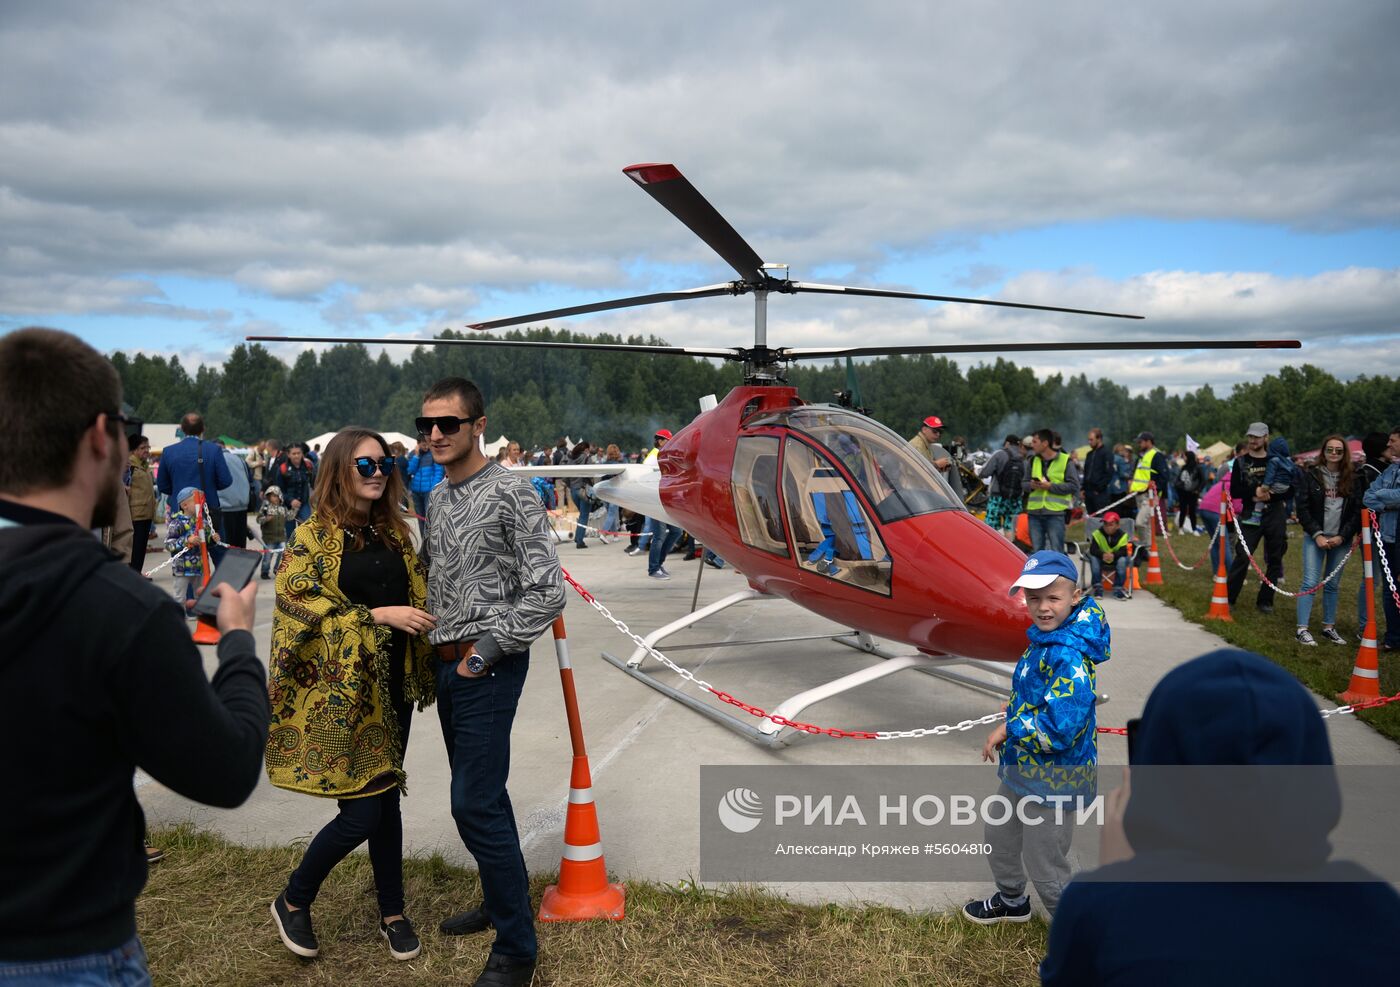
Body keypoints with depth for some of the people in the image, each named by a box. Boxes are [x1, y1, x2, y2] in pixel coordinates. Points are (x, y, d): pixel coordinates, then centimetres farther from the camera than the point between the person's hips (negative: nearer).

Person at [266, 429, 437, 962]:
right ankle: (293, 901, 21)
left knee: (386, 801, 13)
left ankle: (393, 912, 29)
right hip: (340, 693, -6)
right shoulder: (313, 536, -8)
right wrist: (378, 615, -21)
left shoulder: (395, 532, 10)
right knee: (360, 813, -5)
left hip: (391, 687, 6)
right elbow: (299, 604, -16)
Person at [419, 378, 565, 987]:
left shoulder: (510, 494, -14)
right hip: (448, 663, 8)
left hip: (488, 667, -8)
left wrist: (487, 650, -16)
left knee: (476, 804, -9)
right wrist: (434, 652, 12)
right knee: (476, 794, 18)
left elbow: (547, 592, -17)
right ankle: (499, 902, 35)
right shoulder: (437, 498, 11)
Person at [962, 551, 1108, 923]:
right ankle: (1011, 900, 55)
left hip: (1052, 779, -10)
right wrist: (1019, 709, 4)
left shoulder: (1069, 657, -30)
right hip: (1022, 767, 10)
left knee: (1045, 869, 6)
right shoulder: (1046, 637, 0)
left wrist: (1010, 728, -21)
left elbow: (1059, 730, -35)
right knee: (999, 837, 30)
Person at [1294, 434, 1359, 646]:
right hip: (1315, 537, -2)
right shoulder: (1311, 475, 0)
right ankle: (1302, 629, -5)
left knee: (1333, 585, 8)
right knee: (1310, 583, -7)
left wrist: (1342, 536, -8)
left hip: (1341, 540, 2)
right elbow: (1302, 507, -3)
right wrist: (1317, 535, -10)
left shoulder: (1353, 478, 4)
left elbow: (1358, 511, 2)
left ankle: (1329, 628, 17)